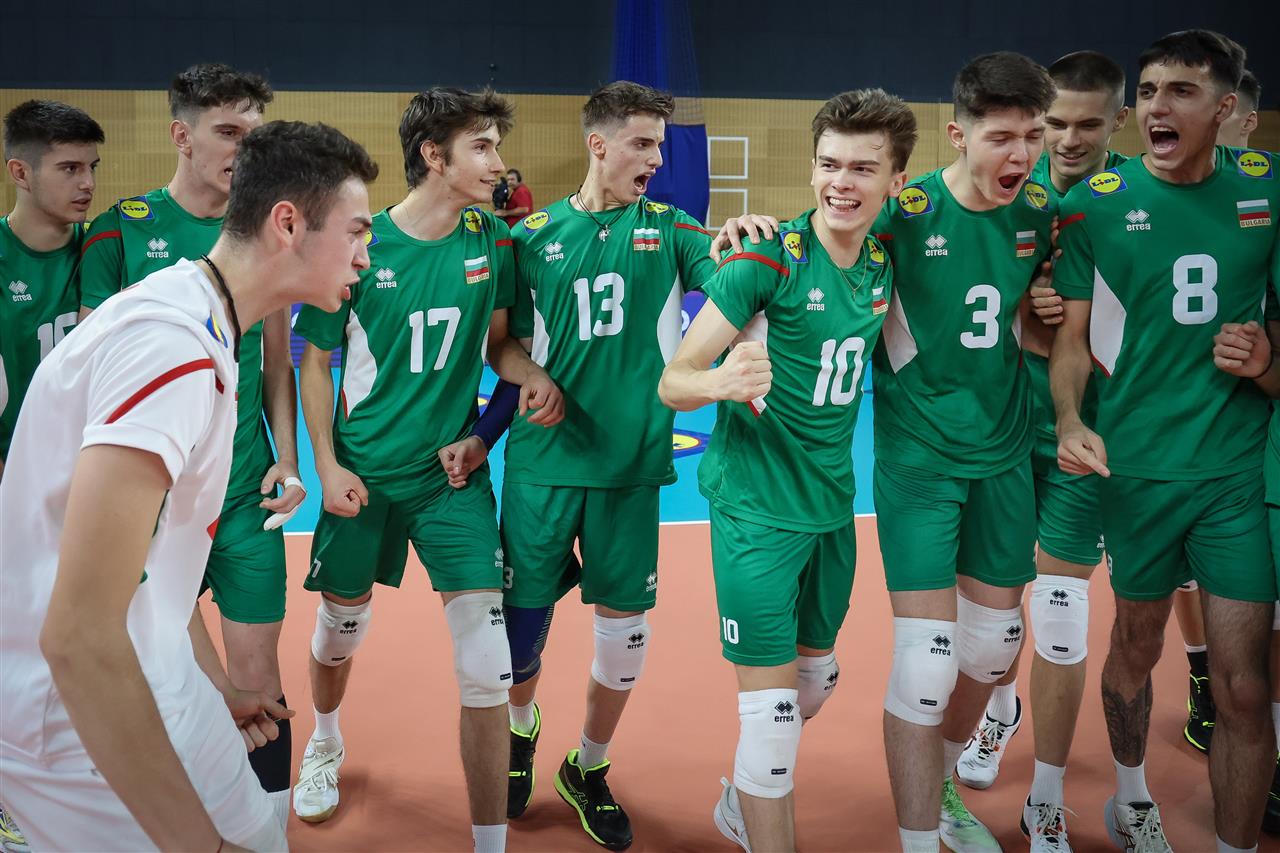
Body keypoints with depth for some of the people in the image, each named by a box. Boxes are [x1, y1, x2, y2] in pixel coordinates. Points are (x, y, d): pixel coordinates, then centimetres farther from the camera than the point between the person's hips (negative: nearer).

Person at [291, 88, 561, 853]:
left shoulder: (490, 241, -3)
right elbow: (318, 361, 0)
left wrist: (536, 376, -13)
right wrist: (326, 466, -6)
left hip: (454, 473, 1)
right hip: (364, 473, 0)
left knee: (487, 667, -10)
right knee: (340, 631, 19)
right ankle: (326, 742, 53)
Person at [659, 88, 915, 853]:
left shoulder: (883, 262, 1)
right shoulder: (771, 256, -16)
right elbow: (673, 381, -20)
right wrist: (721, 381, -40)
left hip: (832, 501, 7)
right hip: (758, 504, -7)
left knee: (818, 675, 21)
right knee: (772, 705, -7)